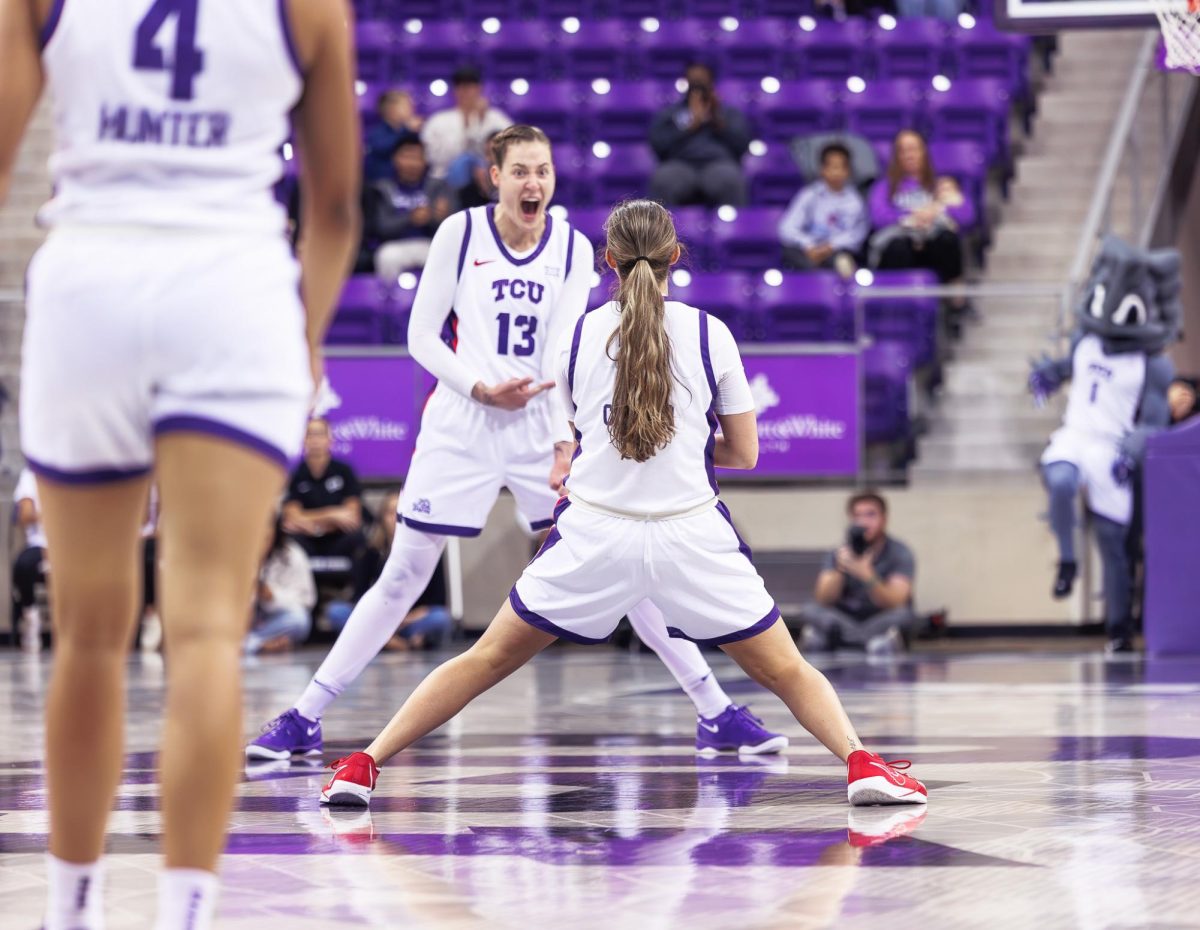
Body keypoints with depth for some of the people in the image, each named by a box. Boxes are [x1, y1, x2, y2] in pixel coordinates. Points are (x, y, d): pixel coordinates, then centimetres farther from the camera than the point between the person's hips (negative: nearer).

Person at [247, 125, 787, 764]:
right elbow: (421, 336, 0)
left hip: (541, 427, 1)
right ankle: (303, 719, 9)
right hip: (460, 427, -1)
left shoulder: (573, 249, 2)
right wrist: (480, 389, -16)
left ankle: (716, 714, 3)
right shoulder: (460, 232, -2)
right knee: (402, 578, -1)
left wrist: (566, 443, -23)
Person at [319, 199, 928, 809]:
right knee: (786, 671, 10)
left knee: (487, 661, 11)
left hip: (594, 531, 1)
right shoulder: (710, 334, 0)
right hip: (690, 534, -1)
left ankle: (364, 766, 7)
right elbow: (744, 454, 7)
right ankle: (861, 764, -11)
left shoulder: (577, 335, 4)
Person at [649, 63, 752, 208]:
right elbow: (658, 144, 7)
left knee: (729, 181, -38)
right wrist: (691, 126, 4)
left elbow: (742, 143, 9)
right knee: (663, 181, -37)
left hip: (719, 164, 0)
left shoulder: (731, 113, 26)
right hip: (680, 164, 0)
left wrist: (718, 119, 0)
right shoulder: (668, 113, 25)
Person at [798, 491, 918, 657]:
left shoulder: (900, 553, -5)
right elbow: (823, 600, -9)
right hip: (846, 623, 2)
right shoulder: (839, 554, 2)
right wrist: (840, 570, -27)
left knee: (902, 615, -33)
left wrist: (868, 576, -36)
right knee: (810, 611, -20)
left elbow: (896, 603, -20)